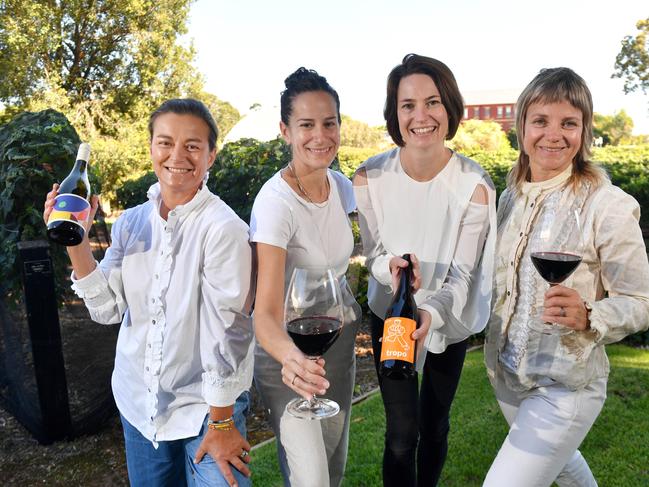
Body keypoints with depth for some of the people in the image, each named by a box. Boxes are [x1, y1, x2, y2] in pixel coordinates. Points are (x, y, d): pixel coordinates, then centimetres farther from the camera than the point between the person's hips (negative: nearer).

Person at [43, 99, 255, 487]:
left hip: (206, 402, -5)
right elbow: (107, 310, 1)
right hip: (138, 403, 6)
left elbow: (226, 328, -18)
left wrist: (221, 423, -13)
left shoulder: (223, 228, -19)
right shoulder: (131, 223, 0)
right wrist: (77, 241, -10)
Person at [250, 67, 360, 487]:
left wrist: (352, 316, 1)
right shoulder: (276, 202, -26)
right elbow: (265, 313, -34)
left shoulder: (342, 186, -5)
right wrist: (292, 357, -52)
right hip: (288, 347, -6)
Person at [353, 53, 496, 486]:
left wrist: (431, 313, -38)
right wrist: (391, 267, -31)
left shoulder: (474, 185, -22)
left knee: (435, 427, 18)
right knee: (402, 434, 0)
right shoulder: (370, 177, -18)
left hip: (450, 320, 0)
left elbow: (462, 274, -18)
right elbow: (373, 254, -7)